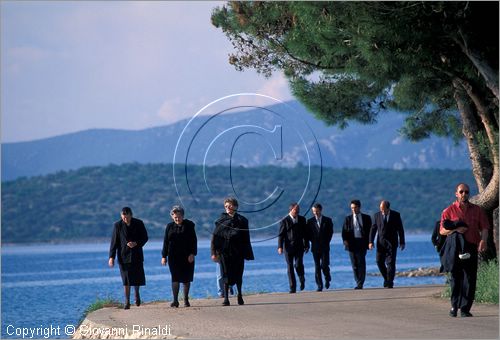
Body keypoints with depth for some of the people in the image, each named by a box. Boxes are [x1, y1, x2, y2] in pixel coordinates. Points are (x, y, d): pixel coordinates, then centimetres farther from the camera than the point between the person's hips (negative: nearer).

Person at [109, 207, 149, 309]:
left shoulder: (139, 223, -1)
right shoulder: (117, 225, -4)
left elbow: (145, 237, 4)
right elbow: (114, 242, -3)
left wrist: (136, 243, -16)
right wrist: (111, 257, -8)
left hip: (136, 255, 1)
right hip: (124, 256, -1)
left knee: (138, 277, 4)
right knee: (126, 281, -3)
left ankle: (137, 293, 34)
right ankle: (127, 302, 3)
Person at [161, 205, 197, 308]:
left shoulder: (189, 225, 2)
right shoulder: (169, 226, 8)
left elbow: (194, 241, -1)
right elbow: (165, 242, 9)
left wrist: (192, 254, -10)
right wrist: (164, 256, 3)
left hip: (187, 256, -1)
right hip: (173, 256, 1)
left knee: (186, 278, 4)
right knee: (175, 278, -5)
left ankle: (186, 300, 13)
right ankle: (175, 300, -7)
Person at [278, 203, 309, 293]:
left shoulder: (302, 219, 11)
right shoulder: (284, 221, 0)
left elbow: (305, 233, 15)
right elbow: (281, 235, -3)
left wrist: (306, 245, 10)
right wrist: (280, 246, -13)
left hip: (299, 247, 1)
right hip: (289, 247, -1)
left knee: (298, 264, -15)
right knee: (290, 267, 0)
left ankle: (302, 280, 13)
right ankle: (292, 288, 5)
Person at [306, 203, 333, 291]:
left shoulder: (327, 220, 5)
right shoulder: (310, 221, 6)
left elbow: (330, 232, 7)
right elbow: (308, 234, 8)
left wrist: (326, 242, 0)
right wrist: (313, 242, -1)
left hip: (325, 247, -1)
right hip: (315, 247, 1)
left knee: (324, 265, -10)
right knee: (317, 267, -1)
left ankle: (327, 279, 17)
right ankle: (319, 285, 3)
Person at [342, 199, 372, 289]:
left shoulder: (366, 218, 10)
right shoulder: (348, 218, 12)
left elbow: (370, 230, 10)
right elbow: (344, 231, 6)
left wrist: (369, 242, -1)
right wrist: (345, 240, -11)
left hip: (362, 243, -2)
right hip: (352, 243, 2)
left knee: (361, 263, -11)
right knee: (354, 264, 3)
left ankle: (360, 284, -12)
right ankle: (359, 283, 11)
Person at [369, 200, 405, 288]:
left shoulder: (396, 215, -1)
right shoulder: (377, 215, 4)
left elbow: (400, 229, 2)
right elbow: (373, 229, 4)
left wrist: (402, 242, -1)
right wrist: (371, 242, -6)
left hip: (392, 242, -3)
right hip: (381, 242, 3)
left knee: (391, 262, -7)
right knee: (379, 261, -1)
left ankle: (390, 282, -5)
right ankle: (387, 278, 18)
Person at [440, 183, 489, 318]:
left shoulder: (477, 210, 13)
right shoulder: (449, 211, 7)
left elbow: (484, 227, 9)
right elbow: (442, 231, 4)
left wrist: (483, 240, -11)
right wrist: (455, 230, -14)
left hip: (472, 247, 1)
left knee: (470, 279, -4)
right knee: (455, 278, 0)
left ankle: (465, 309, -3)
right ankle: (454, 305, 15)